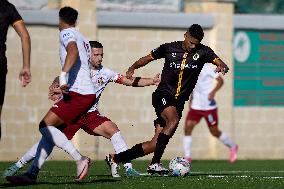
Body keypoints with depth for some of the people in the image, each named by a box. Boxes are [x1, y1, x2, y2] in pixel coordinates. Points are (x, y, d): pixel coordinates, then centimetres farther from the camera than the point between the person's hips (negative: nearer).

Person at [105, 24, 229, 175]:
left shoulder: (202, 52, 1)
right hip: (163, 95, -3)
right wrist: (132, 68, -2)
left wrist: (222, 67, -32)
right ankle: (155, 164, -32)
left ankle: (114, 158, 12)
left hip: (178, 103, 3)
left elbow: (222, 65, -8)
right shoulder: (169, 48, 1)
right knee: (173, 120, -34)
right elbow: (148, 58, 13)